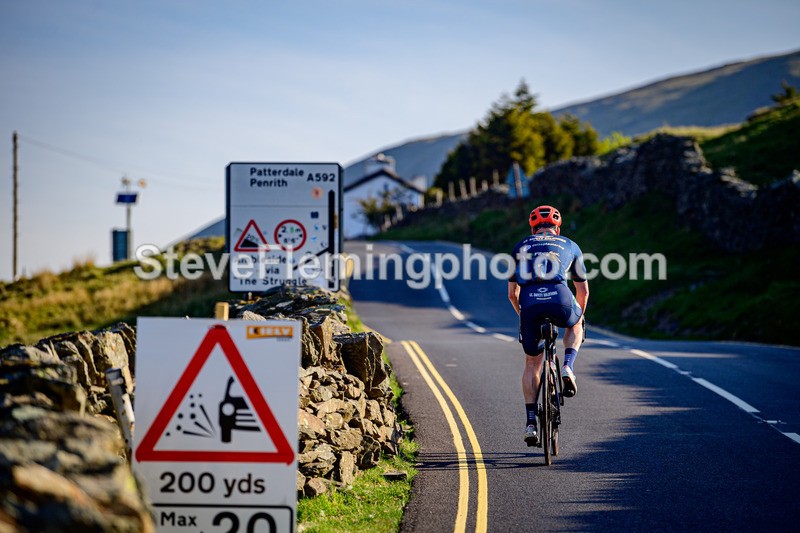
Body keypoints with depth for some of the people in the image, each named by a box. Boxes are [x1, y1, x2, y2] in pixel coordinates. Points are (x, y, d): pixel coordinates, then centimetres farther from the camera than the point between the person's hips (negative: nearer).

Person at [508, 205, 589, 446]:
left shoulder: (521, 247, 29)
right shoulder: (569, 246, 28)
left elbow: (512, 293, 30)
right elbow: (583, 290, 35)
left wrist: (524, 314, 48)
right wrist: (579, 316, 53)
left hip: (529, 302, 1)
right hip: (560, 299, -1)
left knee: (532, 364, 19)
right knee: (575, 324, 37)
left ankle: (530, 422, 11)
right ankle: (568, 368, 11)